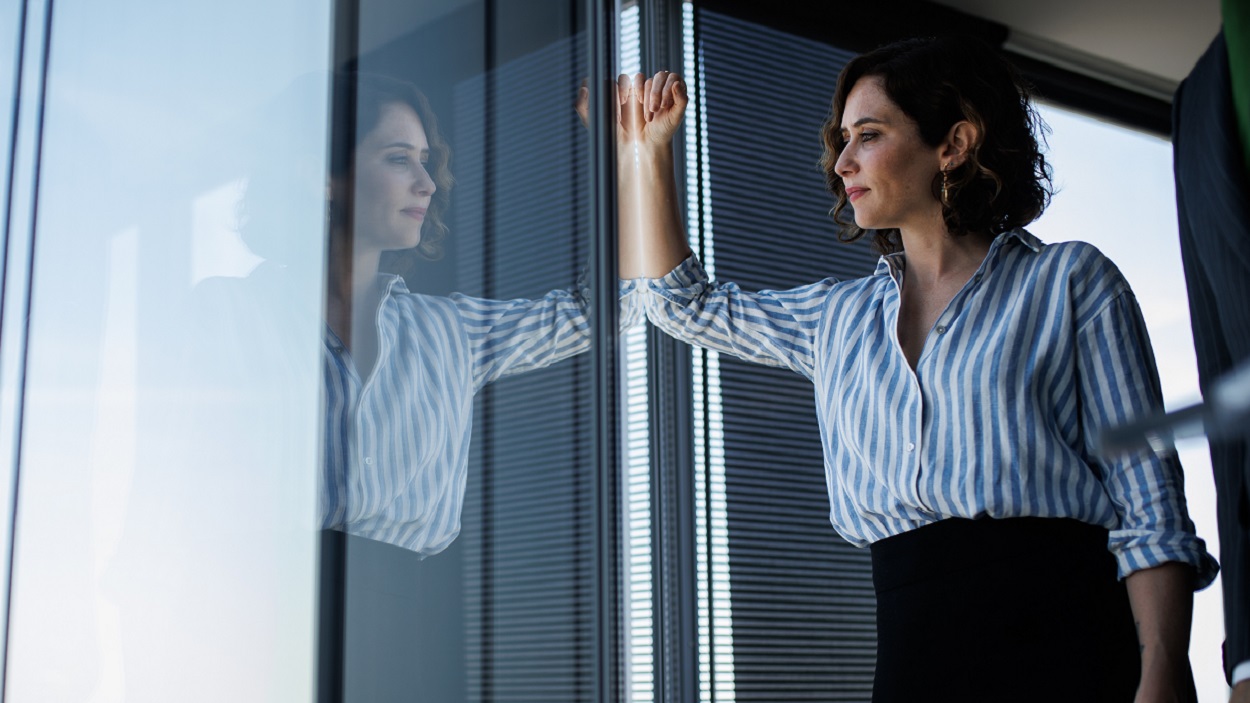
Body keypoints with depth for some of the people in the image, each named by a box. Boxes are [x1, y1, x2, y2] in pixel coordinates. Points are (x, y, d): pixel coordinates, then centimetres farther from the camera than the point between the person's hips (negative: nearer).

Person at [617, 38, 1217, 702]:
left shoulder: (1069, 281, 3)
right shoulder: (840, 319, 17)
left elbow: (1150, 509, -3)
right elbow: (681, 302, 27)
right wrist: (646, 148, 19)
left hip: (1065, 648, -4)